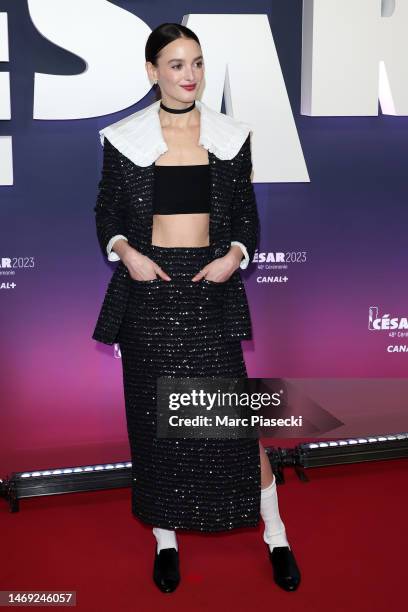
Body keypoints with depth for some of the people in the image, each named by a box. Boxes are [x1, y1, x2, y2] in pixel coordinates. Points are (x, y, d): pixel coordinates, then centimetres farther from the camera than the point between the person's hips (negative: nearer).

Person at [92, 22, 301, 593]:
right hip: (148, 288, 0)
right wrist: (124, 251, -12)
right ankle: (166, 536, 26)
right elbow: (106, 213, 7)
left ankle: (275, 533, 20)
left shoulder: (230, 135, 5)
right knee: (153, 413, 7)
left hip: (210, 287, 0)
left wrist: (236, 254, -10)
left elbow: (247, 214, 9)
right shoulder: (124, 137, 2)